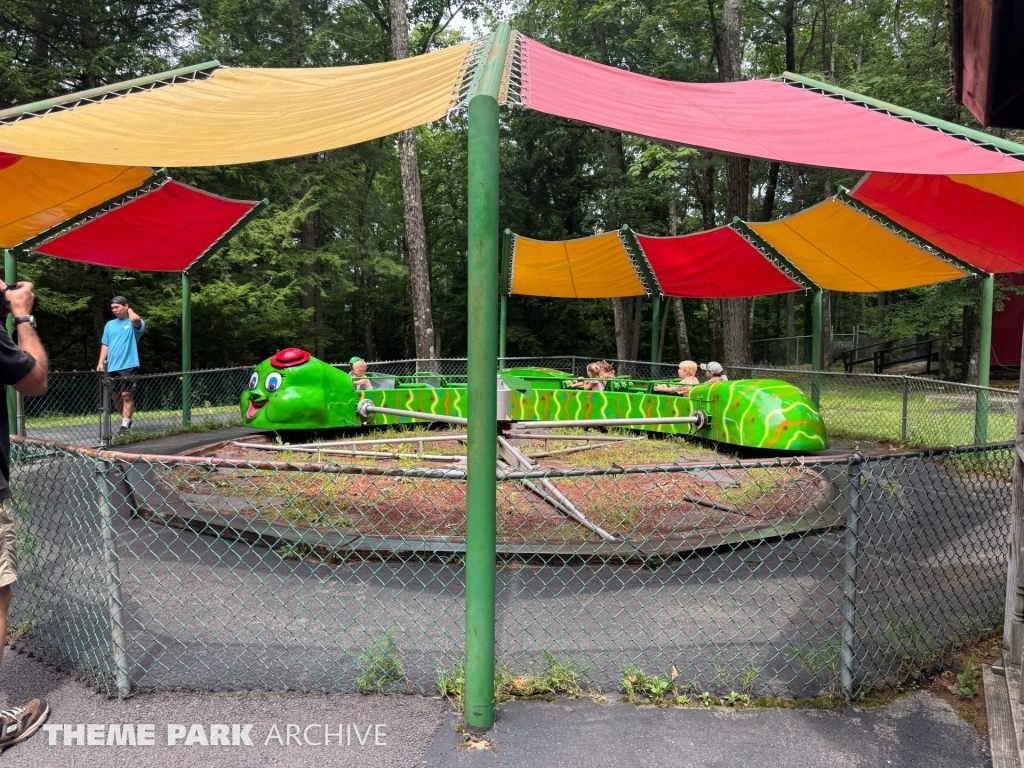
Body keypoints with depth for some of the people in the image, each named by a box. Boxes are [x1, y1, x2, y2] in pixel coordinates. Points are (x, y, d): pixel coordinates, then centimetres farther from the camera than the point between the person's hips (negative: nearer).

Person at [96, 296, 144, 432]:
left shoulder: (134, 324, -2)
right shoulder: (110, 325, 16)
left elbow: (135, 319, -28)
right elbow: (105, 345, 17)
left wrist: (130, 311, -6)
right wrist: (101, 362, 6)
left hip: (128, 366, -6)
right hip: (112, 367, 6)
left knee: (127, 395, -9)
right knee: (116, 396, 12)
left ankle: (125, 425, -6)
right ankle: (126, 419, 27)